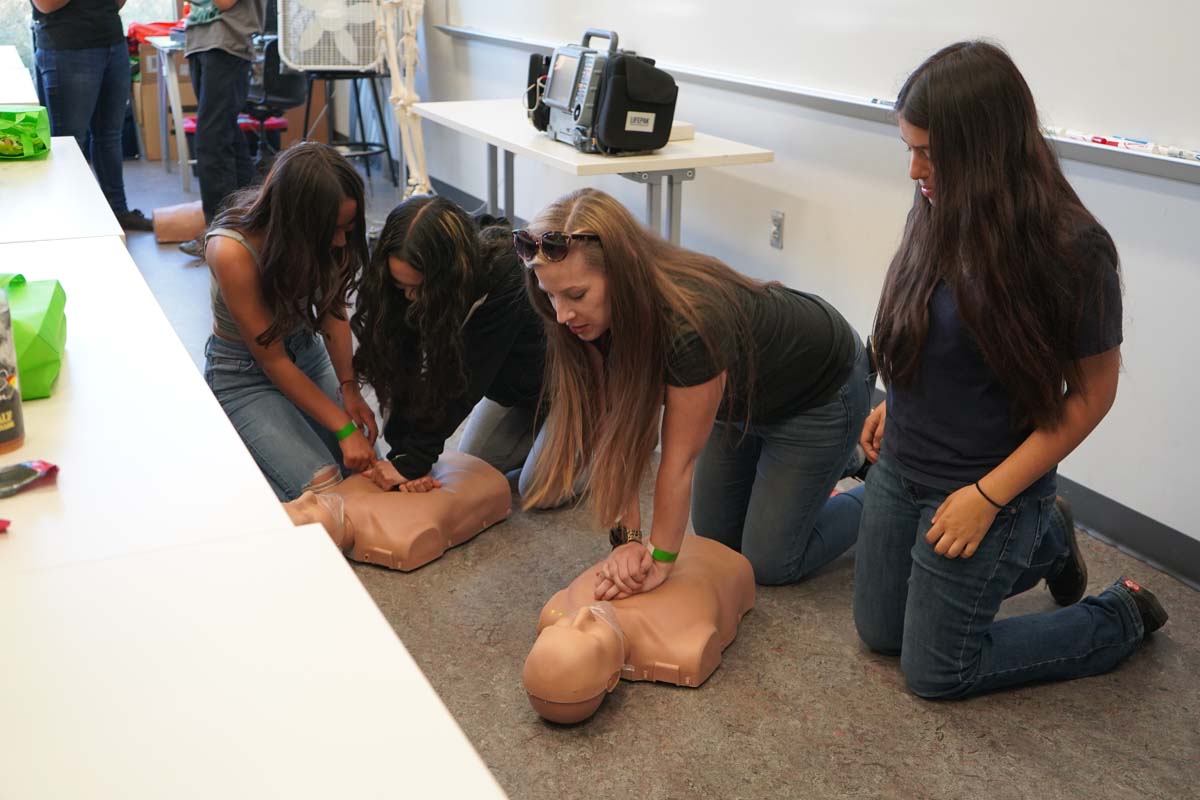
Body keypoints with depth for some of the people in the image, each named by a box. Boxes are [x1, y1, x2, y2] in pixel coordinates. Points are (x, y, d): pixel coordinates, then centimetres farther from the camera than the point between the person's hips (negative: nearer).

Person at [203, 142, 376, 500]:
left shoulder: (323, 234, -18)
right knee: (321, 485, -20)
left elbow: (333, 312, -3)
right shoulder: (232, 251, -33)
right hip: (244, 373, -5)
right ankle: (241, 452, 8)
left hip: (307, 351, 6)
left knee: (365, 467, -3)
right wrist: (344, 429, -26)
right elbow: (273, 361, -25)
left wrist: (349, 387, -16)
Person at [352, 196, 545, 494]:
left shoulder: (505, 275, -40)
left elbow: (468, 379, -38)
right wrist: (402, 453, -32)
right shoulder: (415, 282, -24)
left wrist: (413, 461, -36)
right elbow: (404, 368, -22)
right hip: (509, 379, 6)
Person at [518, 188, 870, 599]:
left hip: (820, 391, -7)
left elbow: (679, 459, -33)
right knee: (717, 538, 16)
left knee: (769, 562, -1)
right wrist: (628, 536, -24)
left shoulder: (692, 325, -43)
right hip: (744, 396, 7)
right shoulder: (600, 315, -23)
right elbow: (614, 432, -19)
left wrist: (660, 560, -24)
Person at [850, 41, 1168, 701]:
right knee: (879, 632, 22)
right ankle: (1045, 543, 36)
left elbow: (1091, 394, -16)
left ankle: (1123, 617, 24)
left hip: (979, 489, -7)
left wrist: (988, 496, -19)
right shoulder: (940, 215, -6)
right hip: (900, 468, 7)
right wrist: (897, 405, 5)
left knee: (935, 671, 6)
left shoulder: (1070, 251, -24)